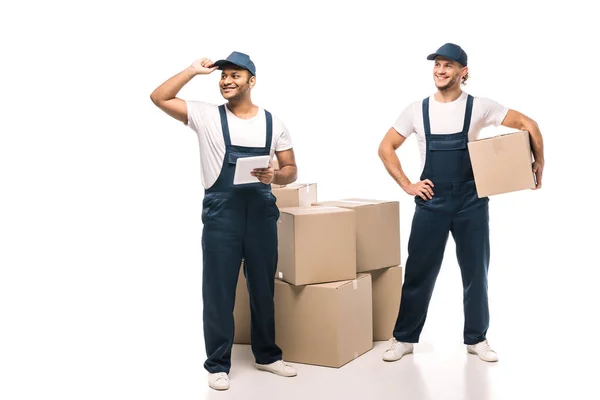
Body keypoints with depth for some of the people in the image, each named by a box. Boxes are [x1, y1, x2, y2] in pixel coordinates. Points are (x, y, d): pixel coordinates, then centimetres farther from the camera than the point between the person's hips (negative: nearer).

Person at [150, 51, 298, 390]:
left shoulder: (273, 123, 7)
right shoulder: (206, 116, 1)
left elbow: (291, 170, 10)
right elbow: (159, 98, -5)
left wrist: (274, 176, -12)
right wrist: (194, 70, -4)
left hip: (262, 210, 2)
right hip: (221, 212, -2)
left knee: (264, 288, 12)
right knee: (219, 290, 2)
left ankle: (267, 355, 28)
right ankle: (218, 364, 15)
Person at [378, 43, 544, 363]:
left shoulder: (479, 107, -2)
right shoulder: (417, 110, 1)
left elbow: (527, 124, 1)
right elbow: (386, 148, 6)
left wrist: (538, 162, -5)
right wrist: (407, 185, -2)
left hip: (471, 202, 0)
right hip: (430, 202, 0)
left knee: (476, 272, 8)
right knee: (419, 272, 4)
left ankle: (476, 339, 24)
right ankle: (404, 338, 17)